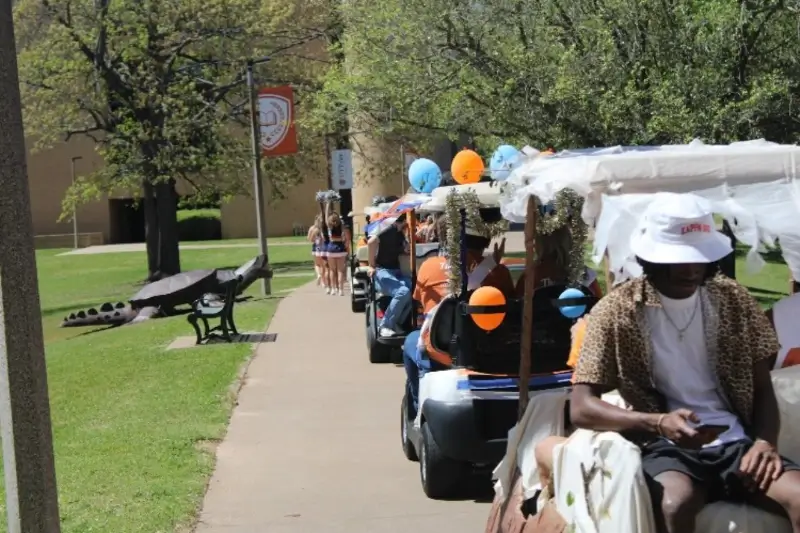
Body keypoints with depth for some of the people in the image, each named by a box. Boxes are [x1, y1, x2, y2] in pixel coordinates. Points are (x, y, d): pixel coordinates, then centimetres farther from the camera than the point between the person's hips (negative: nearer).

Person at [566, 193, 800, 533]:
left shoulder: (733, 300, 8)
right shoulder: (617, 311, -3)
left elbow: (762, 389, 12)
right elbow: (581, 408, -9)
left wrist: (765, 443, -10)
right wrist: (658, 423, -24)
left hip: (735, 441, 3)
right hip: (666, 447, -3)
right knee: (677, 504, -37)